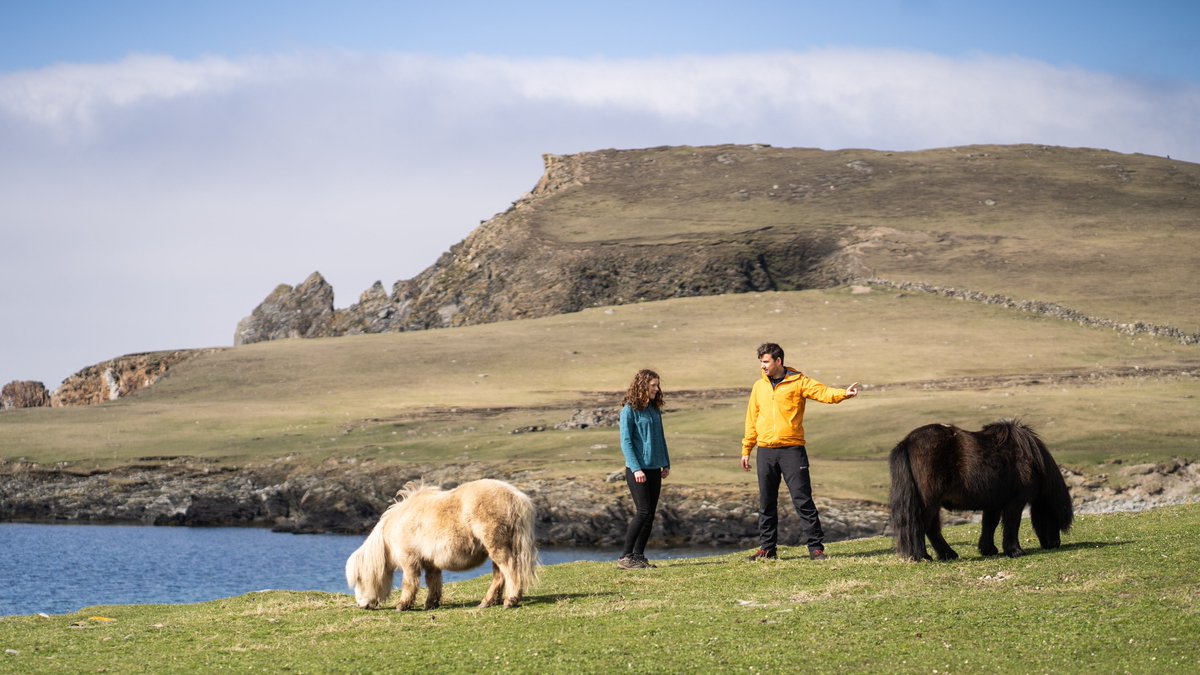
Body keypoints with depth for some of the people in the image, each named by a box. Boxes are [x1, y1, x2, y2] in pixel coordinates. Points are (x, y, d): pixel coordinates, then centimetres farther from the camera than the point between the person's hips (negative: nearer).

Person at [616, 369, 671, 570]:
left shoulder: (655, 409, 13)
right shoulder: (630, 410, -8)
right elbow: (626, 442, -11)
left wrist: (666, 464, 14)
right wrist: (635, 468, -17)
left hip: (654, 469, 7)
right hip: (637, 470, -7)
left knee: (650, 515, 5)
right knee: (643, 512, -13)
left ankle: (639, 556, 10)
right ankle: (626, 557, -8)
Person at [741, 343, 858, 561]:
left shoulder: (798, 382, -1)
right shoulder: (759, 386, 12)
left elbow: (823, 392, -15)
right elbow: (752, 419, 15)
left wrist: (843, 394, -35)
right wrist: (746, 450, 14)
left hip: (792, 450, -4)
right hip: (766, 452, 4)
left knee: (803, 500, -7)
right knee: (766, 503, 8)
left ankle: (816, 546, -3)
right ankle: (767, 548, 16)